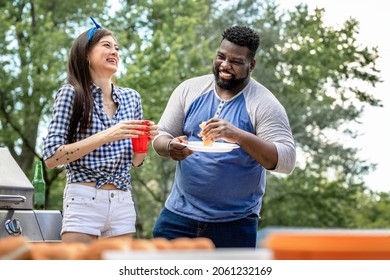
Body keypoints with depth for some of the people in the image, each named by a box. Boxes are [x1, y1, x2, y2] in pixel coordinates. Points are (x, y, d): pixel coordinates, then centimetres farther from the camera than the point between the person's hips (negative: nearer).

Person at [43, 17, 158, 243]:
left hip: (123, 202, 5)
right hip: (84, 200, -5)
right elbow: (51, 157, -11)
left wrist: (145, 140, -4)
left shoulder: (131, 98, 11)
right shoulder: (71, 94, -4)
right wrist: (106, 136, -19)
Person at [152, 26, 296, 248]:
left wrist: (239, 136, -31)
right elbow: (160, 136, 7)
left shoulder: (264, 104, -7)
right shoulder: (190, 89, 4)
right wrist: (170, 147, -19)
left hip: (234, 223, -3)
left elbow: (287, 161, -16)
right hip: (179, 214, 3)